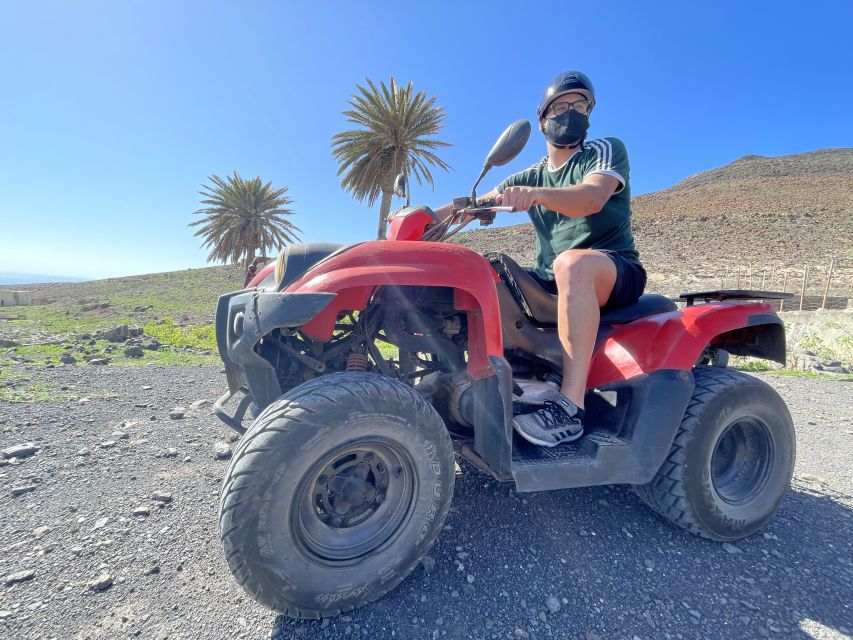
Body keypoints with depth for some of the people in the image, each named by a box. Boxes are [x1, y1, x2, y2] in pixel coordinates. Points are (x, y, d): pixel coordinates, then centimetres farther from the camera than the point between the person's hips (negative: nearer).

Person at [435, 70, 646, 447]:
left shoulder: (608, 150, 2)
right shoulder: (530, 178, 16)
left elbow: (591, 198, -21)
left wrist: (537, 194, -40)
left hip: (617, 272, -5)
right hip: (552, 284, 5)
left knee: (571, 262, -38)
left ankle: (570, 407, -39)